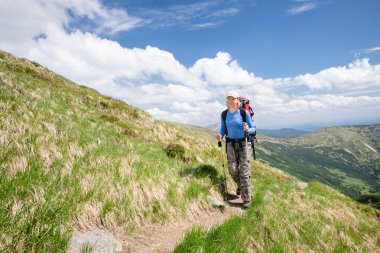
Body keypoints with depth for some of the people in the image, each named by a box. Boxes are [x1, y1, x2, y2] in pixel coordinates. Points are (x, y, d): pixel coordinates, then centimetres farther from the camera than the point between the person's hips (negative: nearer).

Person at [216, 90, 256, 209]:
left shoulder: (244, 112, -11)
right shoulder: (224, 114, -1)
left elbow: (253, 129, -5)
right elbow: (223, 129, 8)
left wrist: (247, 129, -29)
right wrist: (220, 135, -15)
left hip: (244, 143, -3)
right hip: (231, 144, 3)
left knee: (244, 171, -5)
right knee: (232, 170, -3)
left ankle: (246, 199, 7)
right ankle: (241, 185, 31)